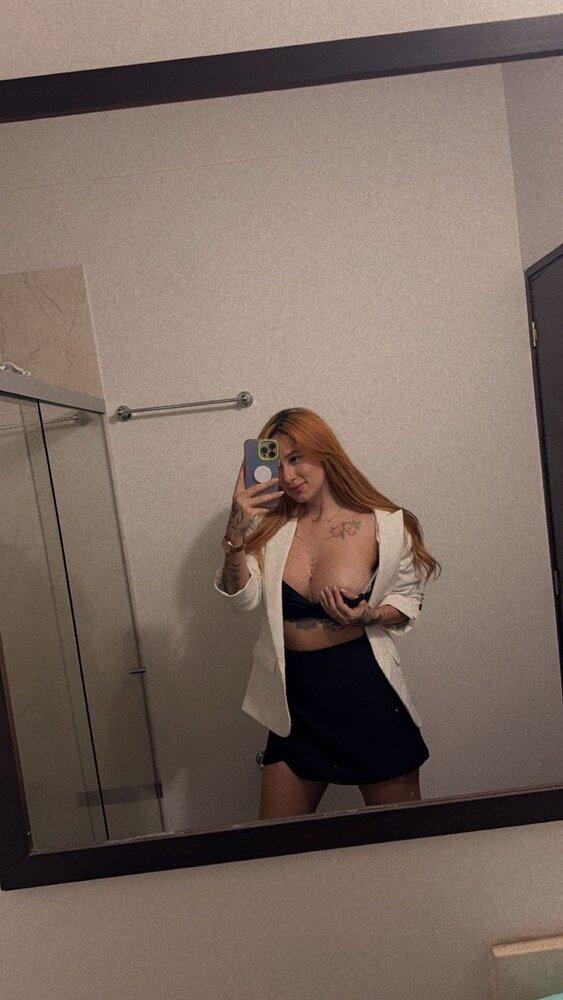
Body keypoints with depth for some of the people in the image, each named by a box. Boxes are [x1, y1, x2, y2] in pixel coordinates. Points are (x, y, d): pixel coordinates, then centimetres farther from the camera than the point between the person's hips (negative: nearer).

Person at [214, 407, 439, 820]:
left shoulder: (384, 525, -8)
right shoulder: (271, 527, -1)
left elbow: (408, 599, 2)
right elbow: (242, 598, -11)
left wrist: (368, 616, -18)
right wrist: (236, 535, -27)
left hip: (370, 692, -2)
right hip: (297, 699, 3)